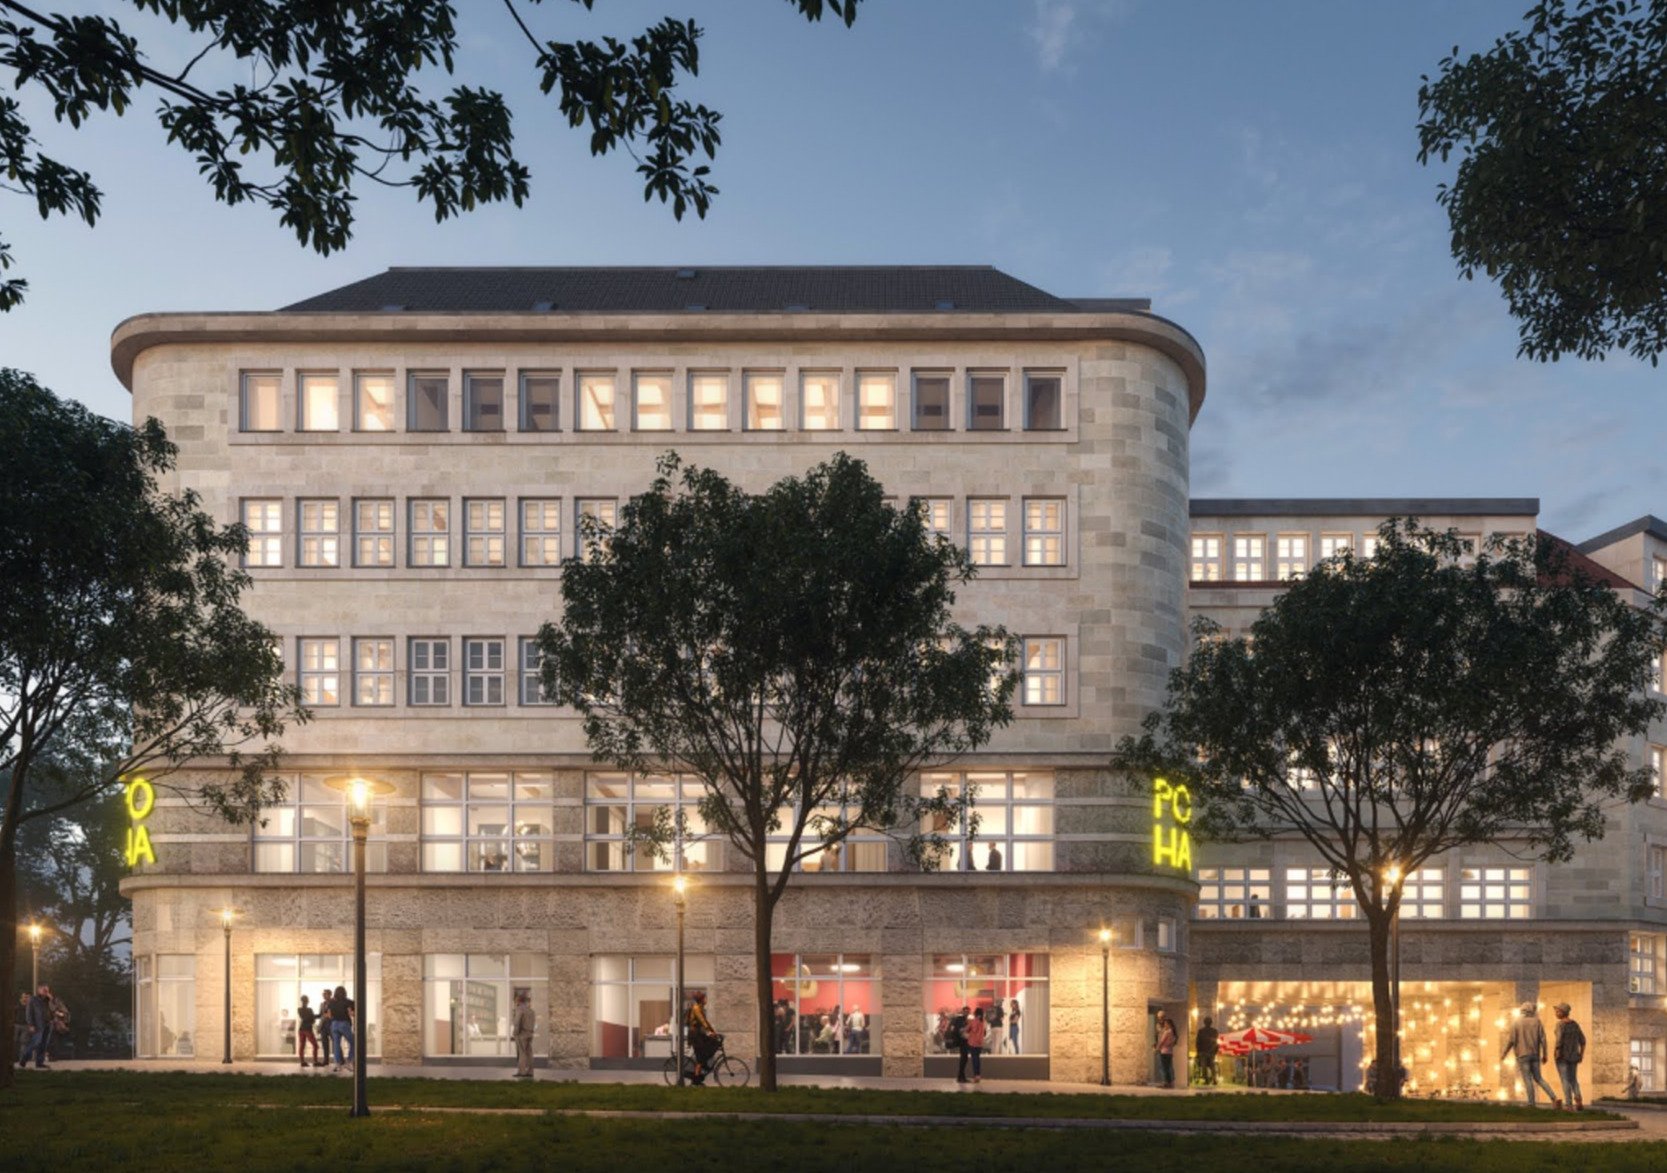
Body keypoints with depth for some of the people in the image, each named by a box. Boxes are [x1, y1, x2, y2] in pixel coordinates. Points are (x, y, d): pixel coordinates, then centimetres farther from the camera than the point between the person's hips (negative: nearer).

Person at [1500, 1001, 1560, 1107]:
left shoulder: (1516, 1023, -4)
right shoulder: (1536, 1022, 3)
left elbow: (1511, 1040, -9)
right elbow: (1543, 1039, -1)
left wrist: (1504, 1053, 1)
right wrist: (1544, 1055, 8)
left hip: (1522, 1055, -3)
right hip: (1535, 1055, 3)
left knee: (1527, 1079, 0)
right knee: (1538, 1078, 13)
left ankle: (1531, 1104, -3)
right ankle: (1554, 1098, -1)